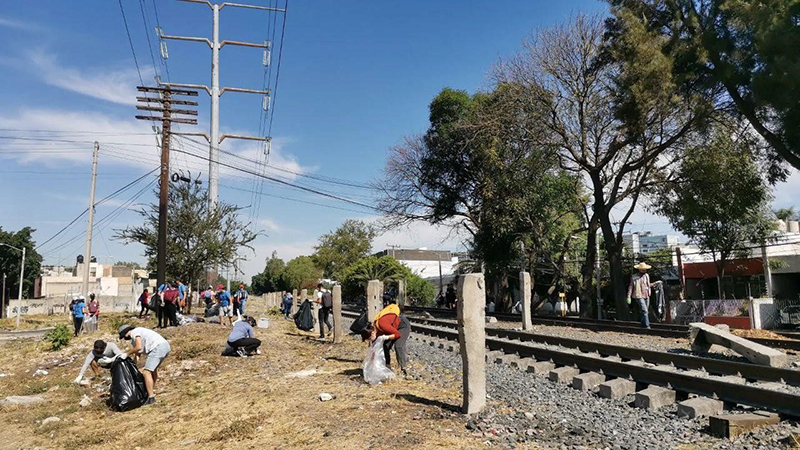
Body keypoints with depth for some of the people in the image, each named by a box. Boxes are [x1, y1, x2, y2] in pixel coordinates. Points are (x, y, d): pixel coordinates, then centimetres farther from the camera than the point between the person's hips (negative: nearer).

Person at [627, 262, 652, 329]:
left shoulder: (647, 275, 11)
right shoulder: (634, 277, -6)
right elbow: (630, 287, -4)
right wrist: (629, 297, -9)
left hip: (647, 296, 6)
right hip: (639, 296, -6)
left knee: (647, 311, 9)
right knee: (645, 311, -15)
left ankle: (643, 325, 20)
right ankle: (647, 326, -15)